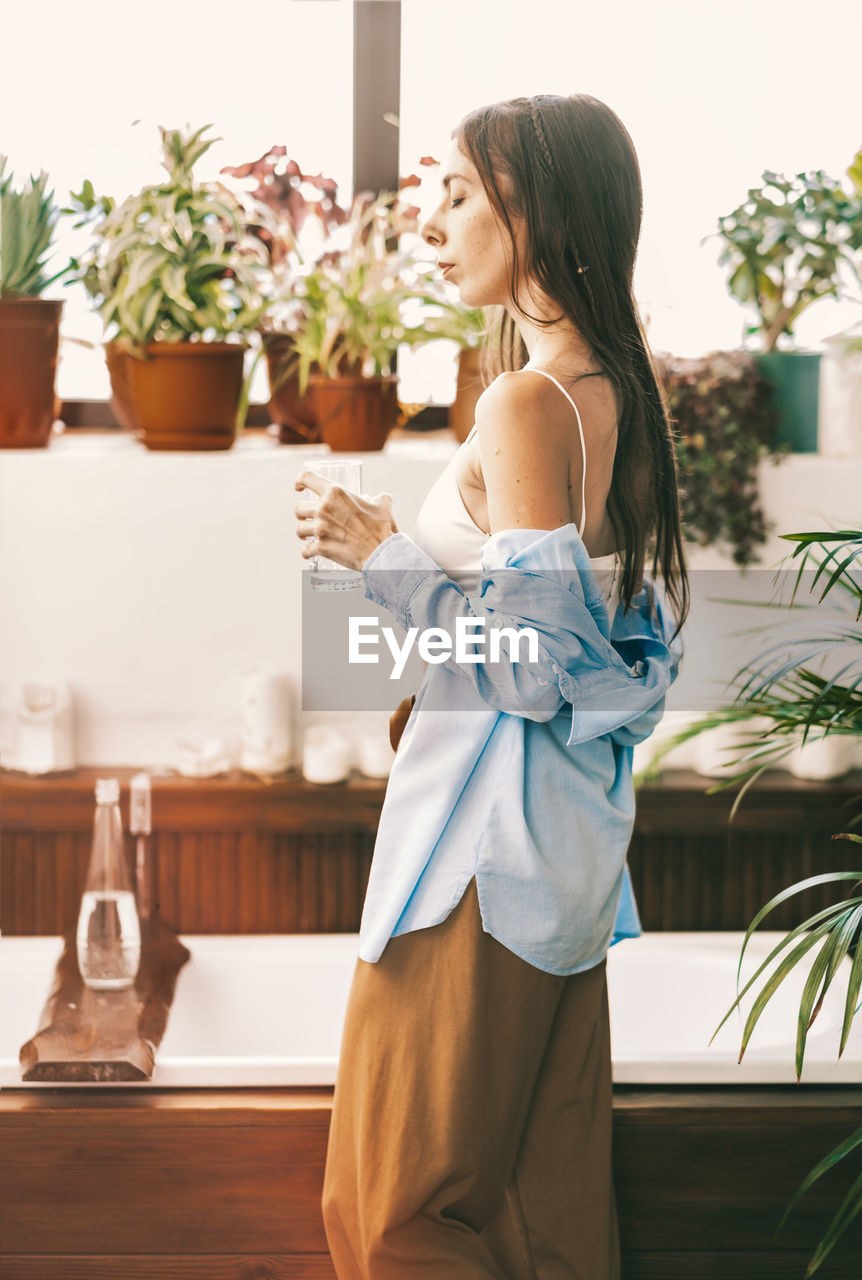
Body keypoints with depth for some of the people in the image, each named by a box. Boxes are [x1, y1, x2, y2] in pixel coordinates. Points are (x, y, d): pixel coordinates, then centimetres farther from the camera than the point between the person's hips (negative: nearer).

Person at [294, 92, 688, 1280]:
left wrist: (383, 554, -15)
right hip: (573, 839, 9)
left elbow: (534, 660, -22)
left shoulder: (526, 400, -19)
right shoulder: (615, 392, 8)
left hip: (486, 840, -9)